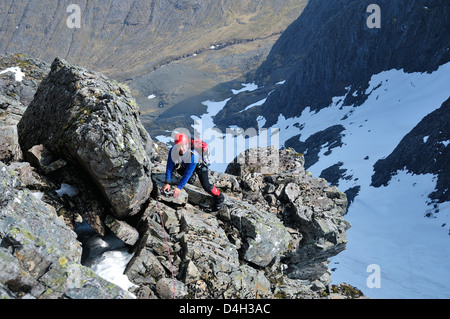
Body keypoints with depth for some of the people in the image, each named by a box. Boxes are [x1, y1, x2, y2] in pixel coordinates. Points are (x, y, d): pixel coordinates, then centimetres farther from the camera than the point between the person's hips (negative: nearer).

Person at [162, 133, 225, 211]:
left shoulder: (193, 155, -43)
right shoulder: (173, 151, -31)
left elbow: (188, 173, -40)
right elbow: (169, 167, -22)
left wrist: (179, 187, -41)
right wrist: (167, 183, -28)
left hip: (199, 166, -5)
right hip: (185, 165, 6)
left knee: (206, 186, -16)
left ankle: (219, 198, 8)